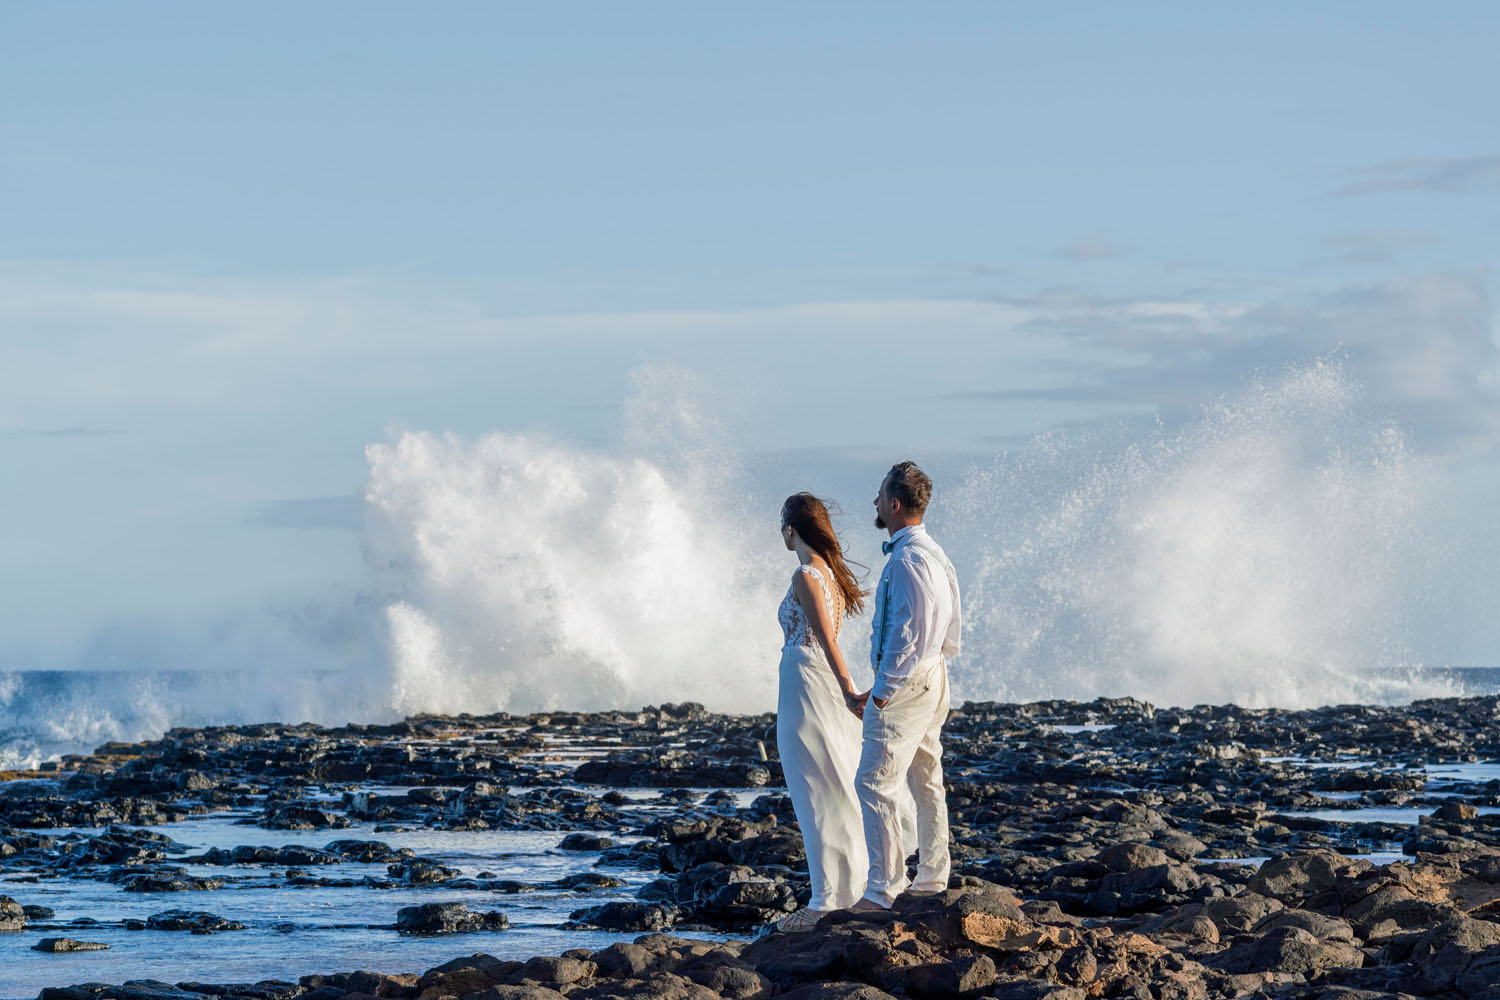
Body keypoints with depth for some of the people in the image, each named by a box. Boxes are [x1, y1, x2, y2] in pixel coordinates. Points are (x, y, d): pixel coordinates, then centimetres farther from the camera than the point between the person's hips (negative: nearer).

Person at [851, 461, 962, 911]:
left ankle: (883, 891, -10)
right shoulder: (935, 553, 13)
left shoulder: (907, 559, -19)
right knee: (927, 784, 14)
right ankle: (932, 881, 20)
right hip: (933, 678, 11)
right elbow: (951, 627, 18)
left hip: (903, 683, -11)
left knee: (875, 783, -8)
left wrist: (882, 690, -17)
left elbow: (906, 633, -23)